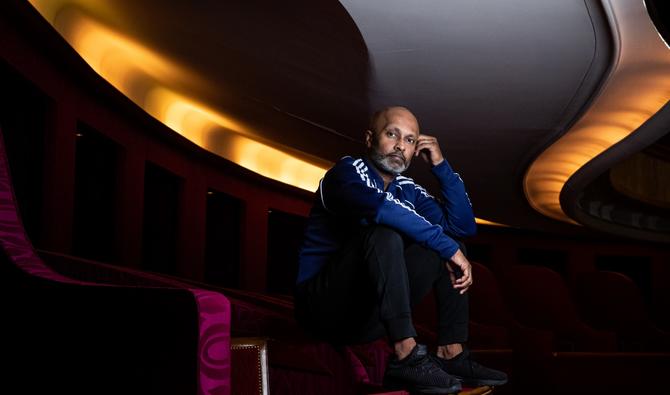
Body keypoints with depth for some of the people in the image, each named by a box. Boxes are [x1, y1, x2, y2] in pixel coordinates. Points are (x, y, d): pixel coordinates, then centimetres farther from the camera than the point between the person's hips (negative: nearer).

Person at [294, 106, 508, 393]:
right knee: (384, 233, -29)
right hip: (325, 304, -7)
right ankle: (406, 356, -35)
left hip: (370, 316, 7)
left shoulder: (407, 190, 12)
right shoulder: (347, 171, -8)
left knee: (447, 242, 3)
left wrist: (440, 165, 1)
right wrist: (448, 248, -26)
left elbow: (464, 226, 7)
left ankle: (451, 354, -8)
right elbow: (381, 206, -30)